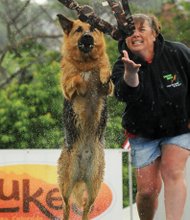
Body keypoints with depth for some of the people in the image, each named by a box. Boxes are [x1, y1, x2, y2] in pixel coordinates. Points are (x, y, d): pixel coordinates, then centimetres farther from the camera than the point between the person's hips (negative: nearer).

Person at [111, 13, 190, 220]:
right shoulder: (122, 66, -16)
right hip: (143, 132, 1)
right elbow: (126, 95, -37)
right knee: (147, 188, -2)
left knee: (172, 172, -19)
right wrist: (130, 73, -56)